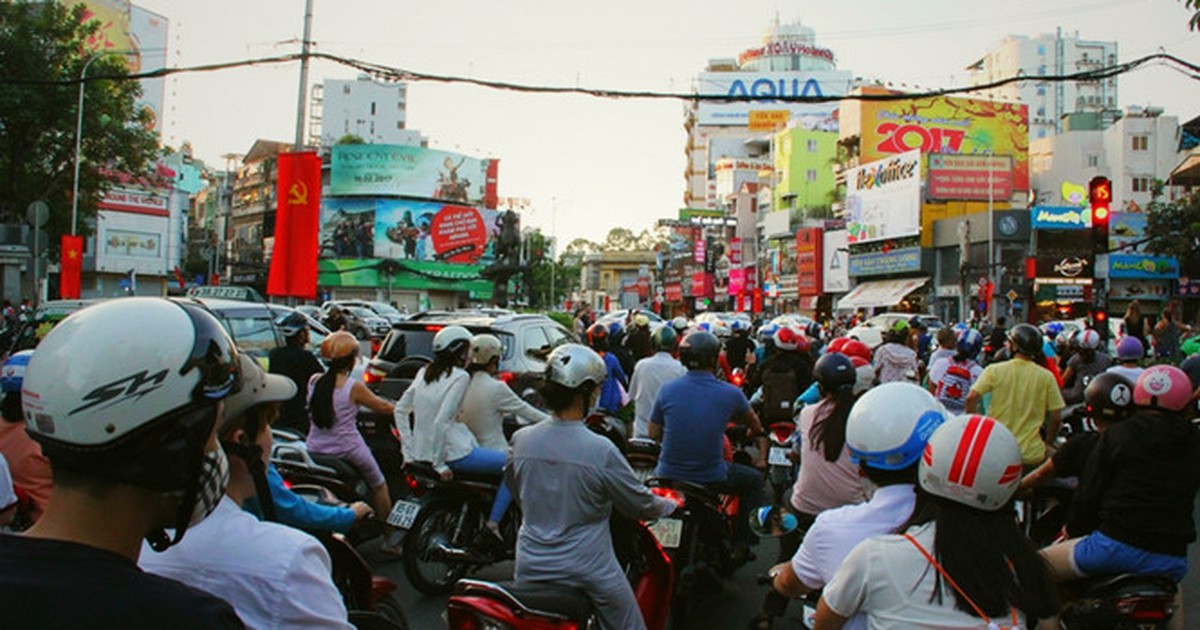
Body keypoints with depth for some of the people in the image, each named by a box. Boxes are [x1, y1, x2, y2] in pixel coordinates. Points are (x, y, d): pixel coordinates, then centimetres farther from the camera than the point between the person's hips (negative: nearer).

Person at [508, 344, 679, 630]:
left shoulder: (520, 440, -8)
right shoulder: (601, 451, -21)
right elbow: (642, 506, -8)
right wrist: (671, 504, 13)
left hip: (529, 570, 4)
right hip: (588, 572, -4)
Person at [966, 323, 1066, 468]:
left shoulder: (994, 370, -6)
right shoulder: (1046, 376, -3)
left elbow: (972, 398, -14)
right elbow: (1056, 417, -3)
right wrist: (1048, 443, 13)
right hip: (1031, 453, 0)